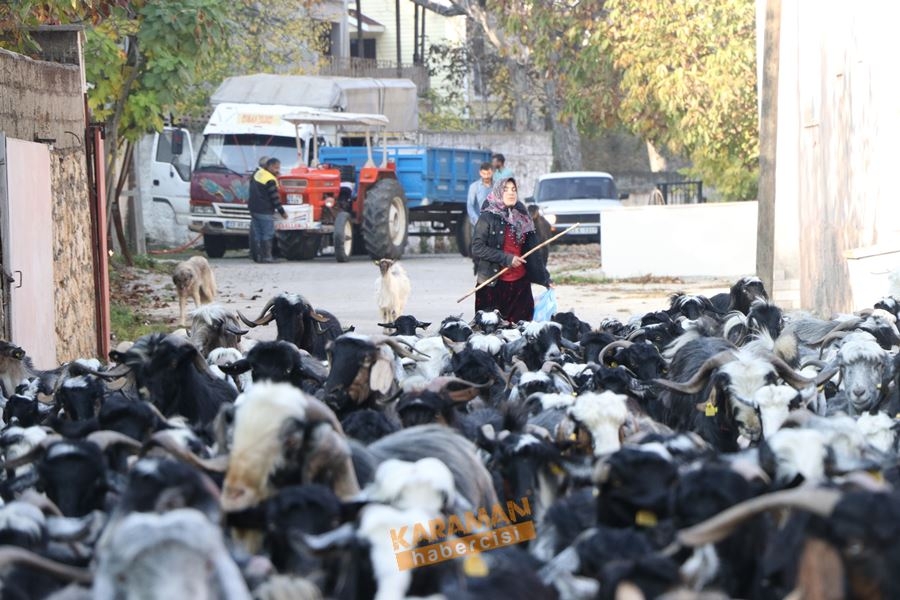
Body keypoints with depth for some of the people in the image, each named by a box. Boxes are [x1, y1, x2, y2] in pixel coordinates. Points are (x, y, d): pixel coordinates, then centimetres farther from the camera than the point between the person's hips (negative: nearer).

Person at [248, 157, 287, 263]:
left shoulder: (257, 173, 11)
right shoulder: (270, 180, -17)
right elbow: (275, 198, -15)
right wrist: (282, 212, -8)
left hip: (253, 209, 9)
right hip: (265, 211, -9)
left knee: (257, 234, 10)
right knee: (268, 234, -4)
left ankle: (258, 255, 11)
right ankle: (266, 256, -7)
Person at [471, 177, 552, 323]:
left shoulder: (523, 219, 11)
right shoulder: (487, 218, -3)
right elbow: (477, 248, -12)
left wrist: (545, 278, 13)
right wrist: (506, 258, -16)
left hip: (520, 284, 4)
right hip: (494, 284, -4)